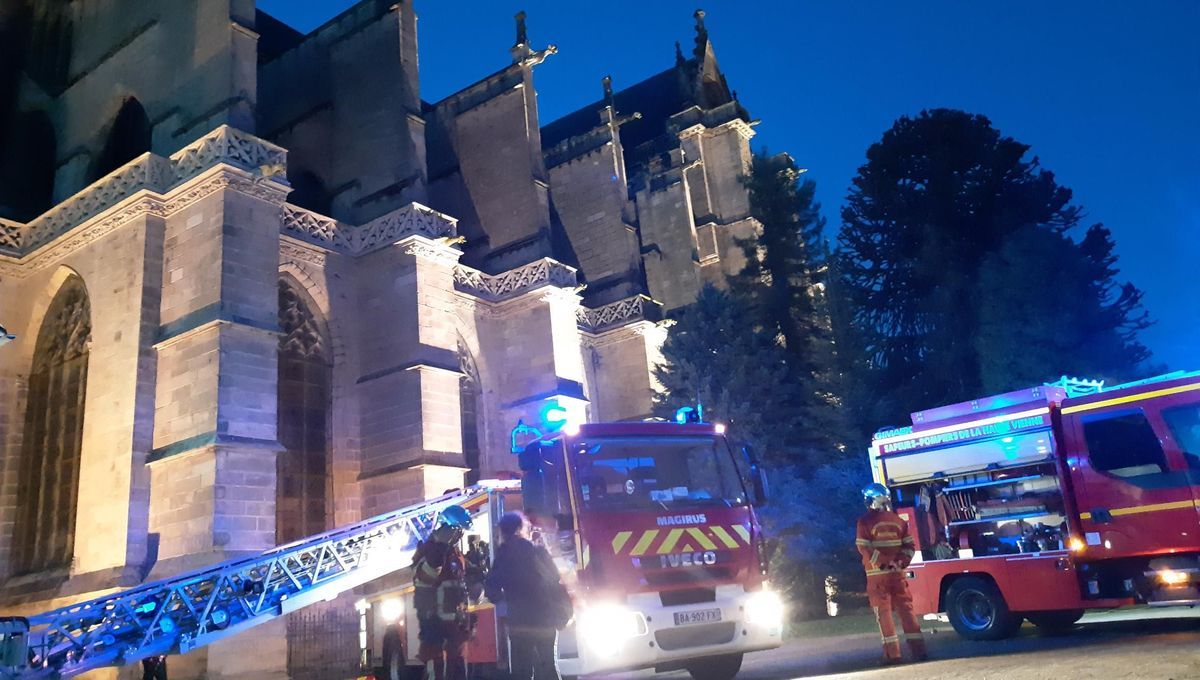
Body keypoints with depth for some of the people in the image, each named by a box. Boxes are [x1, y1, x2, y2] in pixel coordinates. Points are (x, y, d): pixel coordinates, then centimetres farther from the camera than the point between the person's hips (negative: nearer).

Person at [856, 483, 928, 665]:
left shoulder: (865, 522, -6)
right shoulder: (899, 521, 8)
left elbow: (863, 548, -13)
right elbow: (909, 545, 6)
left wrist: (882, 562, -10)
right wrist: (901, 561, -3)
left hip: (877, 574, -4)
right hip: (897, 573, 4)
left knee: (884, 612, 1)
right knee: (906, 609, 9)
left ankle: (893, 653, -2)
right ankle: (918, 650, 7)